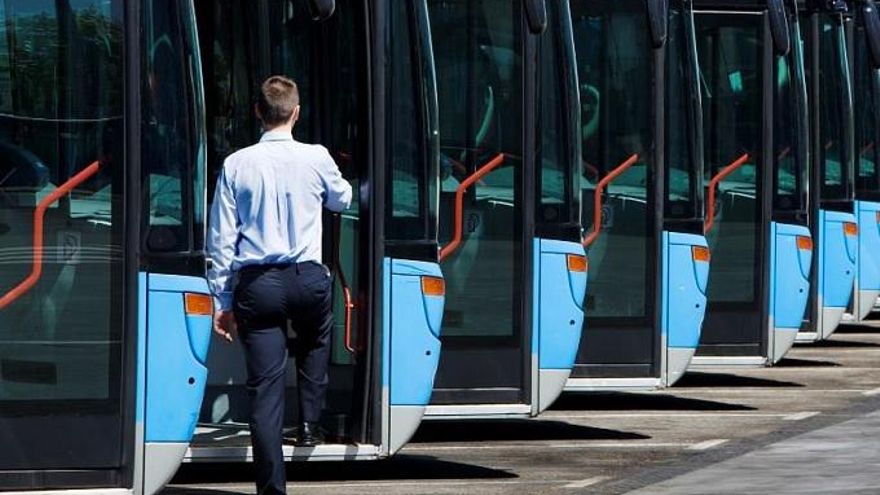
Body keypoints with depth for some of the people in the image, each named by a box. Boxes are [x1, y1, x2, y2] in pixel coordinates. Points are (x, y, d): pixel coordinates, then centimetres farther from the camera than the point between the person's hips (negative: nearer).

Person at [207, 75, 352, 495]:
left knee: (265, 384, -2)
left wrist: (222, 301, 7)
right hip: (308, 278, 0)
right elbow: (342, 199, 23)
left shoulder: (237, 164, 0)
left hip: (255, 283, 0)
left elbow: (221, 239, 1)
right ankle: (309, 425, 26)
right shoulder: (316, 159, 0)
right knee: (314, 344, 33)